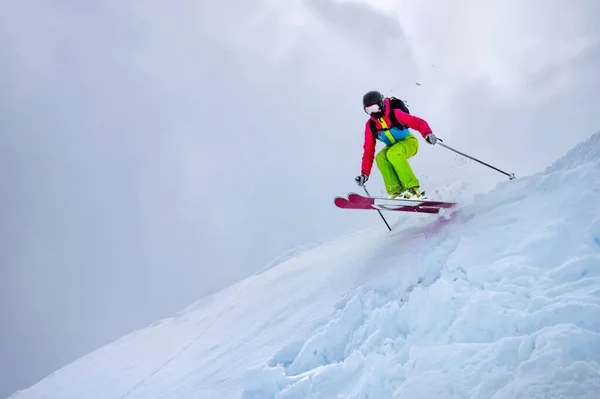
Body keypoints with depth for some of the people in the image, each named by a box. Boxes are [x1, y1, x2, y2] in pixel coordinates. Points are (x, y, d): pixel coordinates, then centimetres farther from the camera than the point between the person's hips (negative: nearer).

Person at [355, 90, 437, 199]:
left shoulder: (395, 113, -22)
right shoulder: (370, 125, -7)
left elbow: (419, 122, -27)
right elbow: (368, 151, -2)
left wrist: (428, 134, -48)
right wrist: (365, 174, -9)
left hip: (408, 142, -5)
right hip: (392, 147, 5)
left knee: (392, 153, -35)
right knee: (380, 157, -27)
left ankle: (413, 189, -37)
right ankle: (396, 191, -34)